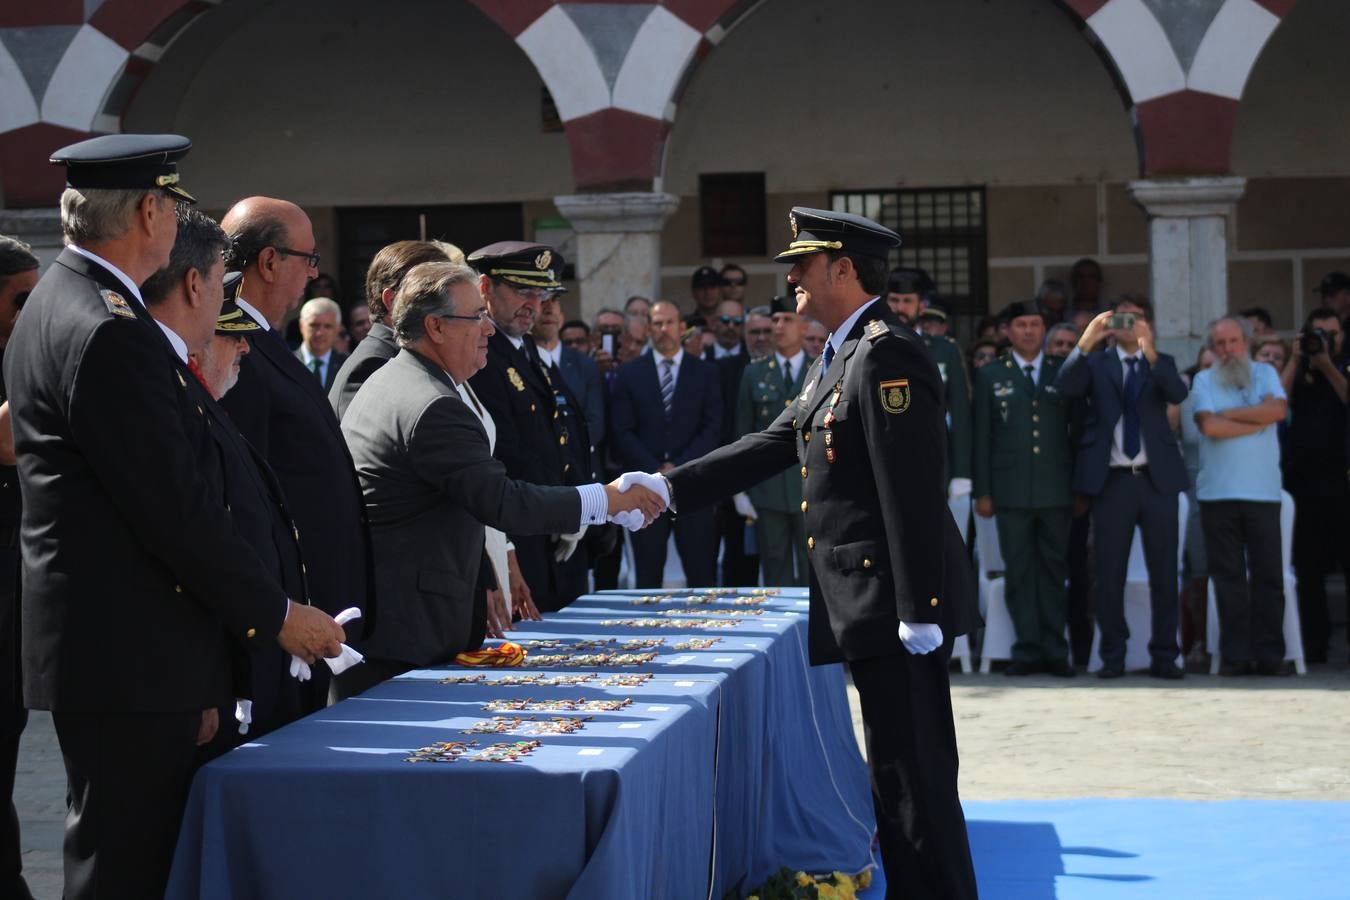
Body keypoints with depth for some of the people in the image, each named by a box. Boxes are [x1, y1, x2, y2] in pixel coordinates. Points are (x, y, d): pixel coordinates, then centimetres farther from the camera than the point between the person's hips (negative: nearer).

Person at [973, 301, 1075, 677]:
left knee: (1054, 569, 3)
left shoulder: (1063, 373, 10)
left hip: (1055, 488, 1)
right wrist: (982, 491, -1)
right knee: (1019, 571, 1)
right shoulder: (990, 376, 8)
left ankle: (1055, 651, 7)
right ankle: (1027, 649, 5)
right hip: (1011, 489, 0)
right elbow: (981, 435, 5)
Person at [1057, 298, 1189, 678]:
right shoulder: (1096, 364, 11)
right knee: (1109, 572, 1)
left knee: (1164, 571, 2)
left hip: (1156, 477, 0)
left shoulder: (1162, 363, 12)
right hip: (1112, 480, 0)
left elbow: (1178, 393, -9)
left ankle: (1164, 655, 7)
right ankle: (1113, 656, 8)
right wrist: (1086, 341, -21)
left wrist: (1150, 351, -22)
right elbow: (1066, 386, -9)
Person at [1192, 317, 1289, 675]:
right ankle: (1236, 655, 4)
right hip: (1218, 493, -1)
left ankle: (1270, 655, 4)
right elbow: (1208, 425, -9)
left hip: (1263, 491, 1)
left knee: (1268, 575, 0)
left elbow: (1277, 410, -8)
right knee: (1228, 576, 1)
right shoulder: (1204, 380, 6)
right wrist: (1258, 422, -3)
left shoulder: (1265, 373, 11)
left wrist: (1229, 414, -5)